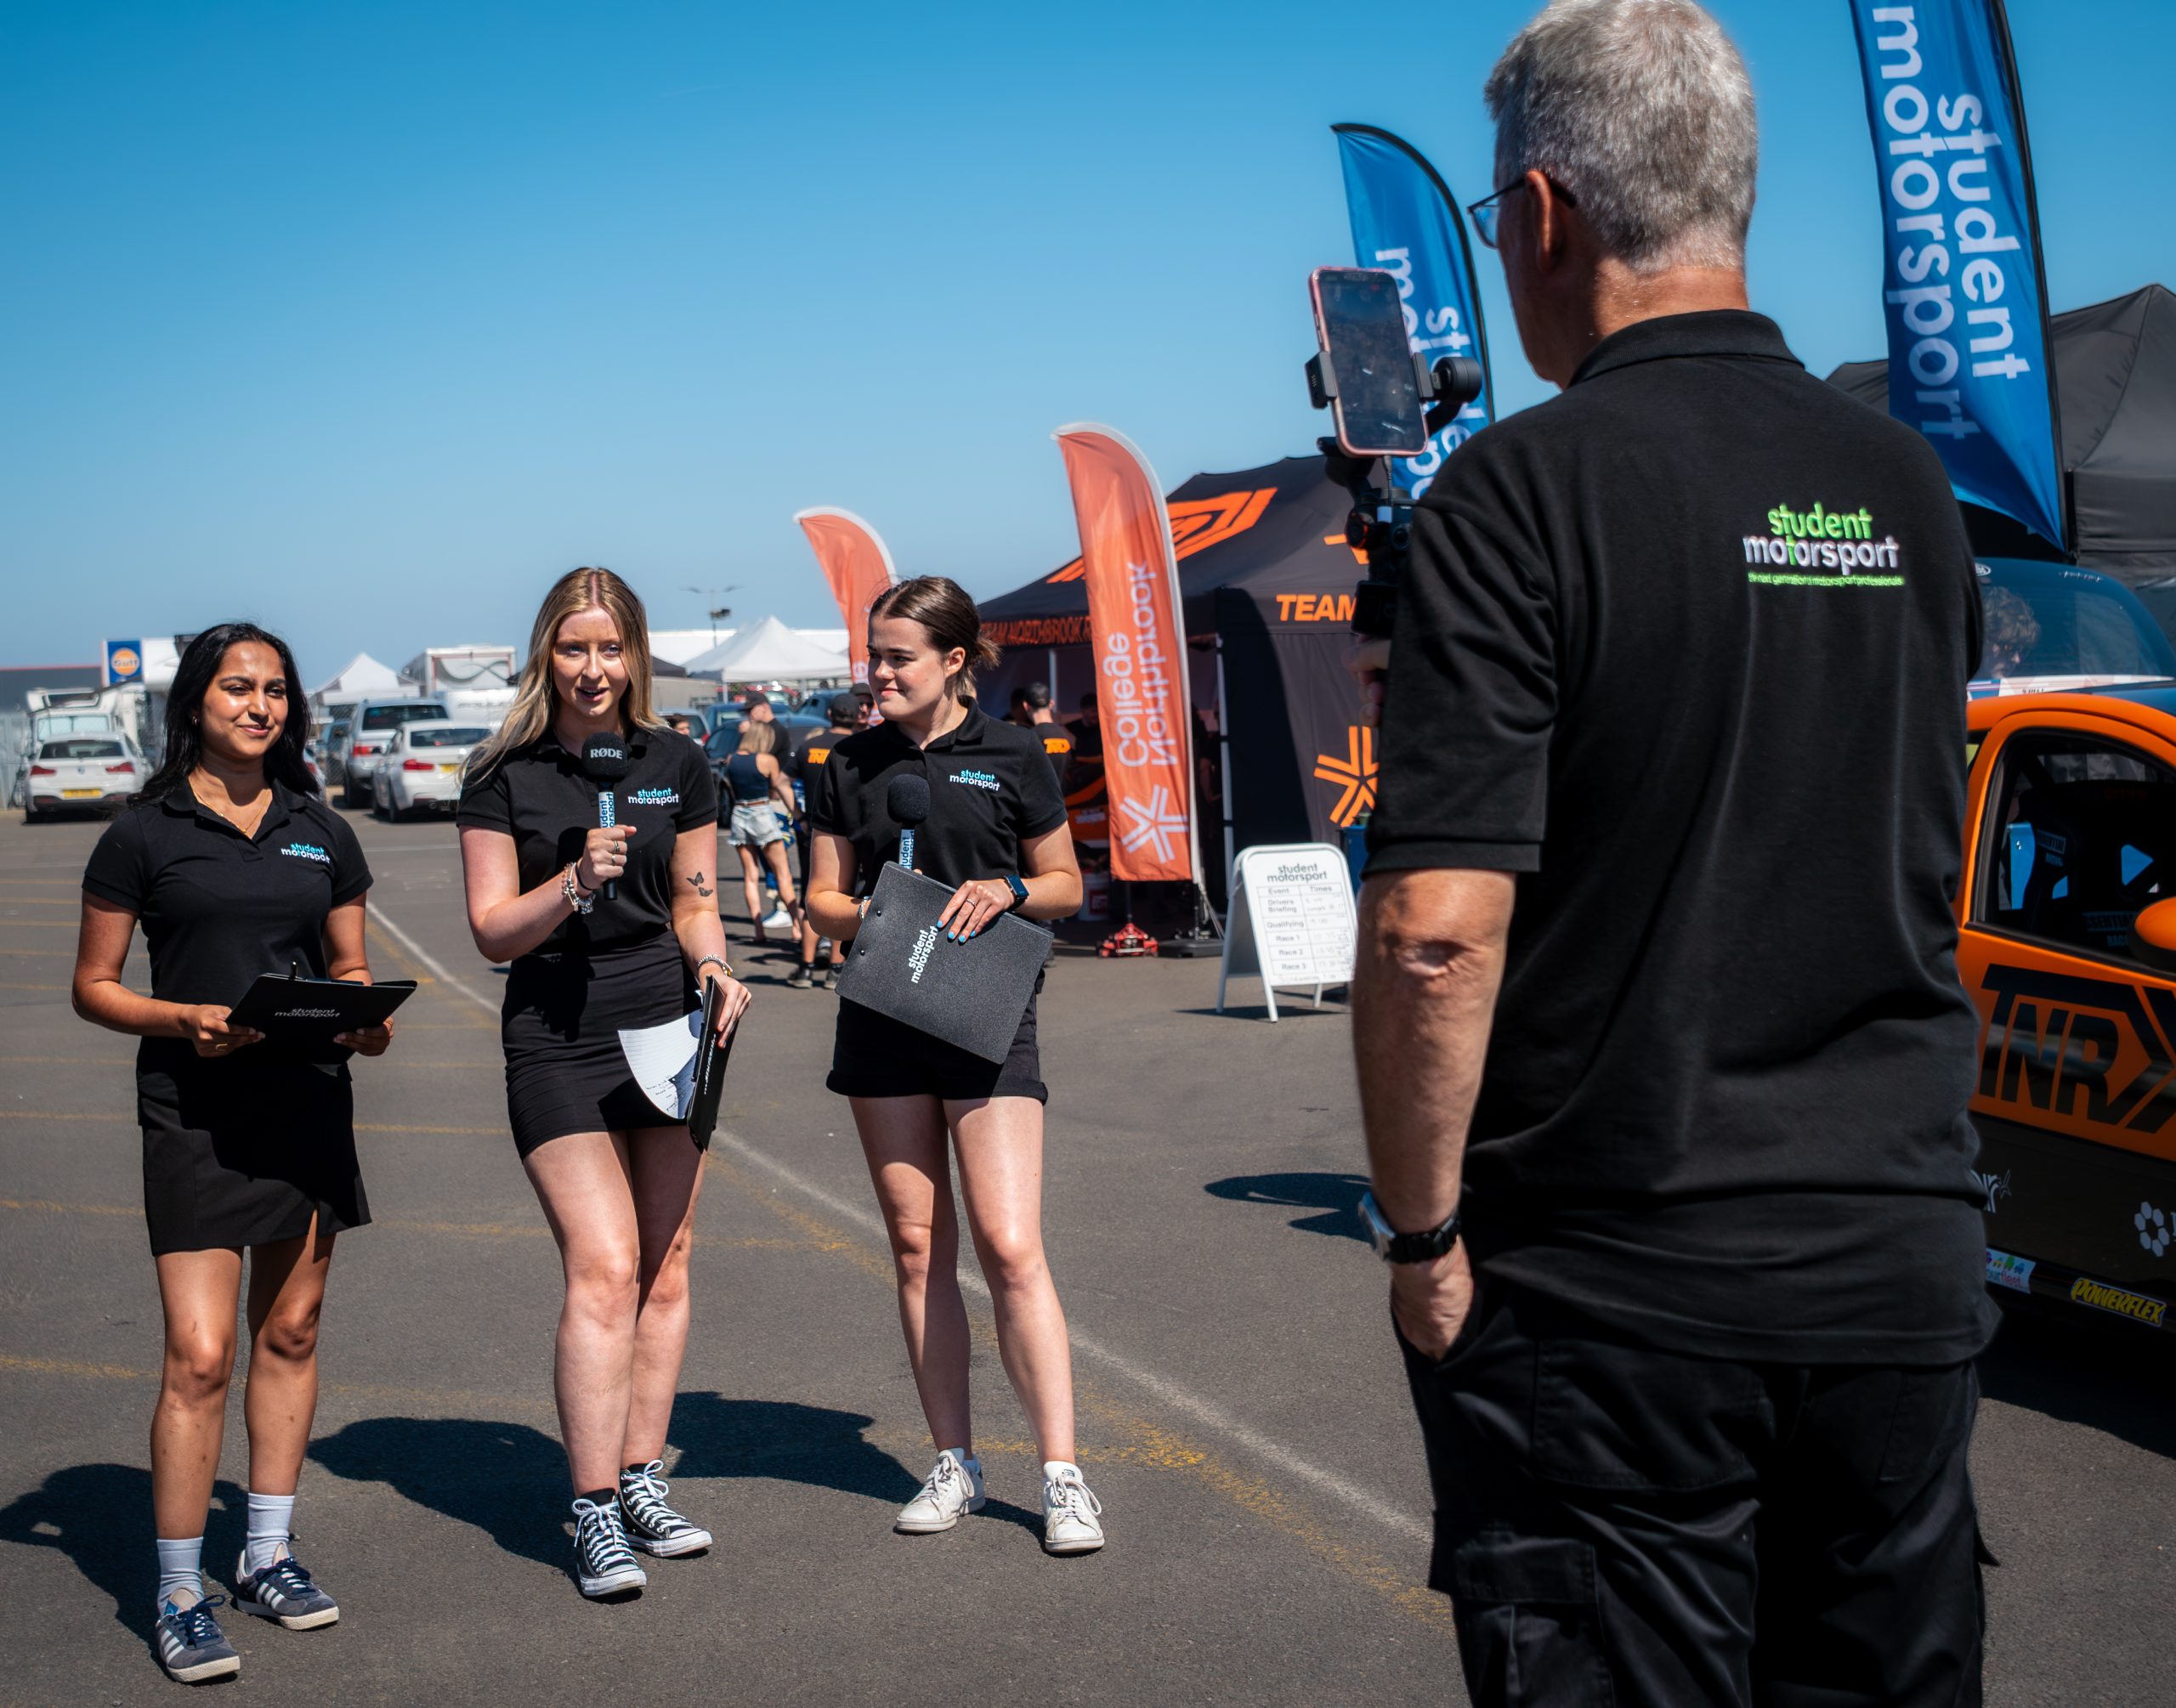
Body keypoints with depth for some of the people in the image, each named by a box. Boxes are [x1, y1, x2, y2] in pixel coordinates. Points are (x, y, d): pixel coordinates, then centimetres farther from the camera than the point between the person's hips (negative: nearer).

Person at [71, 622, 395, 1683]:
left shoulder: (320, 832, 11)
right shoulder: (146, 832, 0)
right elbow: (92, 986, 1)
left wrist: (367, 1021, -5)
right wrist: (184, 1019, -16)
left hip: (309, 1107, 4)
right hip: (194, 1115, -4)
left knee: (289, 1335, 11)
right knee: (199, 1356, -9)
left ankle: (268, 1556, 25)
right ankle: (179, 1596, 2)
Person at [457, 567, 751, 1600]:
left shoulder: (676, 766, 7)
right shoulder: (503, 778, -1)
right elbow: (492, 930, -4)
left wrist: (713, 970, -5)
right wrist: (576, 879, -20)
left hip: (667, 1027, 4)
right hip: (557, 1040, -3)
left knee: (664, 1268, 6)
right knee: (603, 1269, -12)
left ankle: (641, 1482, 17)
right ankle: (594, 1514, -5)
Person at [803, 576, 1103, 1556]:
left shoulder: (1011, 757, 1)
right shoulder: (851, 767, 9)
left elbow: (1067, 886, 7)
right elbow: (822, 900, 12)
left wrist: (1006, 890, -13)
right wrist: (861, 914, -10)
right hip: (882, 1024, 4)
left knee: (1010, 1247, -10)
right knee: (917, 1248, 7)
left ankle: (1061, 1475, -3)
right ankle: (954, 1465, 17)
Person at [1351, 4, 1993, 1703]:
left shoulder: (1525, 493, -13)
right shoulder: (1909, 490, 6)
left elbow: (1435, 930, -20)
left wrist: (1421, 1233, -6)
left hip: (1611, 1292, -5)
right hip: (1902, 1266, 6)